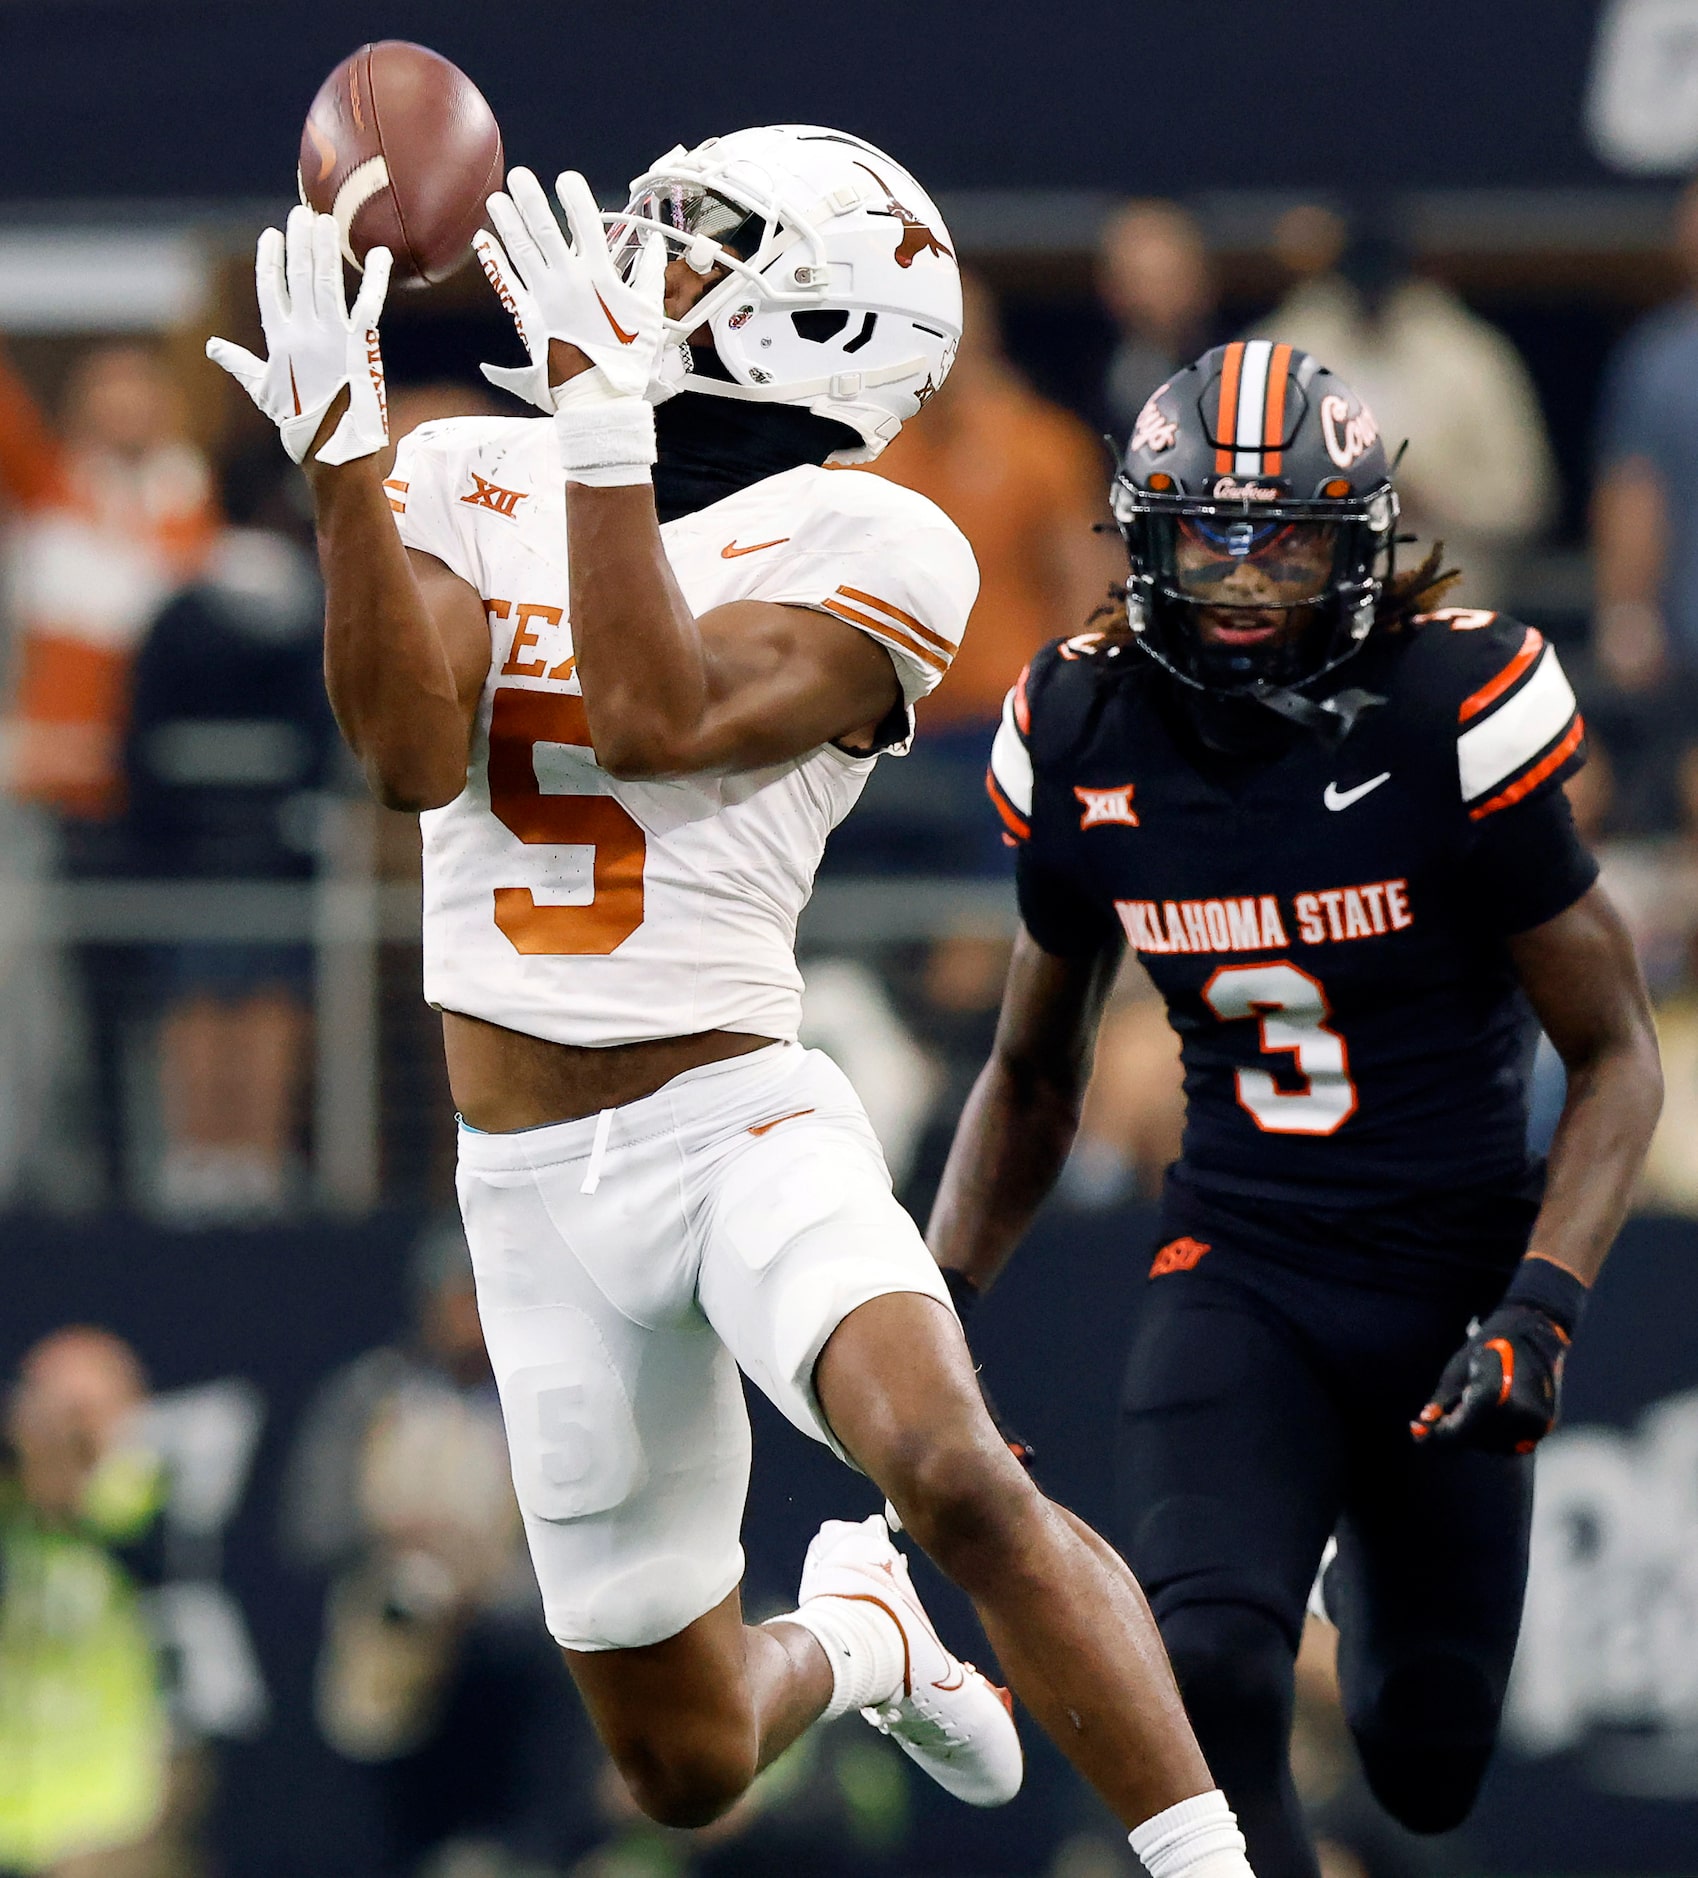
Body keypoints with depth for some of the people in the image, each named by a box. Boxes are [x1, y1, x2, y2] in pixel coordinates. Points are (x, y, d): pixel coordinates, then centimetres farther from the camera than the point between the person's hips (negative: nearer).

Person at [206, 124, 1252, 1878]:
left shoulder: (860, 550, -7)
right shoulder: (469, 480, 4)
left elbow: (658, 717, -22)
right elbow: (415, 759, -11)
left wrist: (601, 427, -24)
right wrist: (338, 459, -20)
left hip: (733, 1121, -4)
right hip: (527, 1185, 4)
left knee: (956, 1477, -35)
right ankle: (852, 1641, 47)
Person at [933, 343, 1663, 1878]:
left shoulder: (1455, 728, -16)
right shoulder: (1084, 748, -4)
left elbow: (1616, 1058, -9)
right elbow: (1035, 1076, 13)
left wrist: (1540, 1309, -23)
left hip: (1451, 1278, -1)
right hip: (1239, 1275, 1)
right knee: (1205, 1675, -26)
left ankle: (1379, 1576, 46)